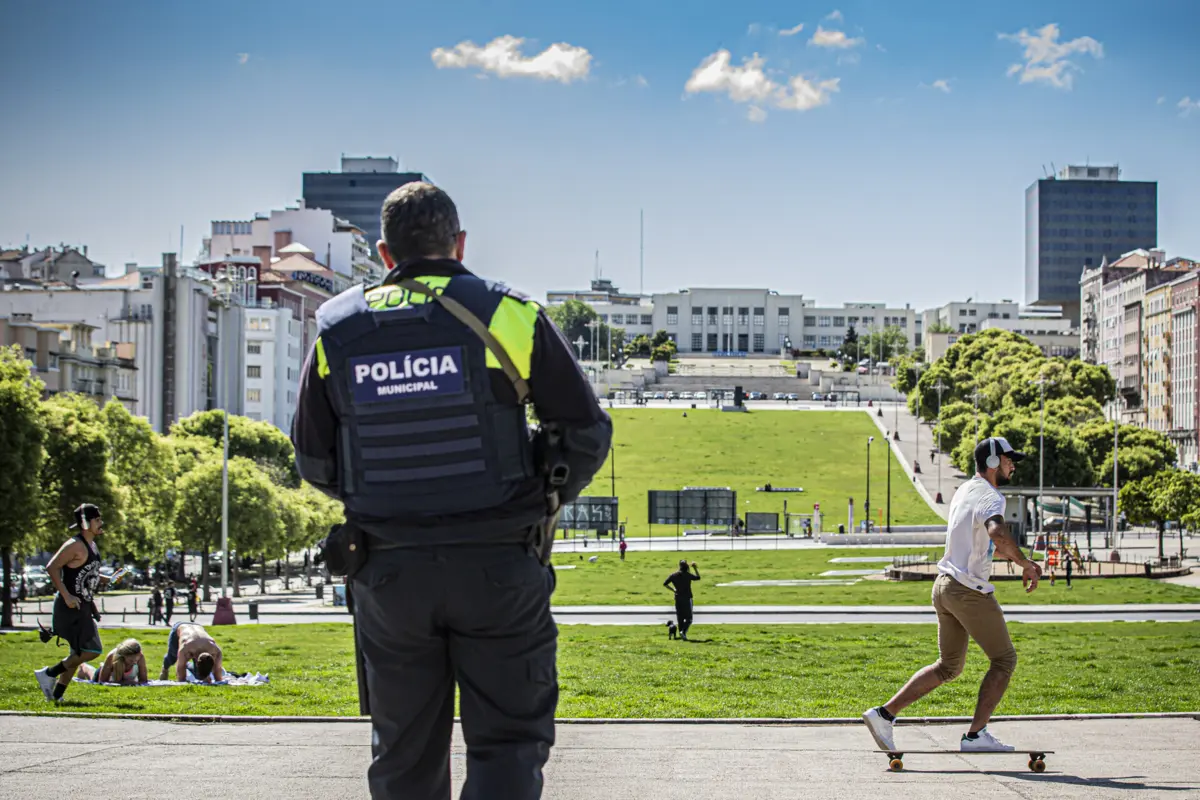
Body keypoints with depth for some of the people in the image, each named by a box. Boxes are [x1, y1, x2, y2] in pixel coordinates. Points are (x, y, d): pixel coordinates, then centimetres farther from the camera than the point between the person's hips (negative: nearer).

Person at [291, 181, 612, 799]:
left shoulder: (338, 333, 2)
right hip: (497, 565, -2)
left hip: (389, 574, 3)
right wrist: (545, 499, 16)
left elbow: (312, 462, 9)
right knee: (509, 742, 3)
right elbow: (586, 432, -2)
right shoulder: (507, 316, -5)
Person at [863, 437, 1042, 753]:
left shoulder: (964, 490, 15)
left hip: (945, 585, 9)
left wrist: (1013, 555, 25)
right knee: (1004, 659, 5)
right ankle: (975, 735, 2)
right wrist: (1025, 564, -25)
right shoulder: (990, 496, -14)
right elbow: (998, 534, -35)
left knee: (948, 666, 16)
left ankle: (884, 714, 9)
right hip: (970, 592, -9)